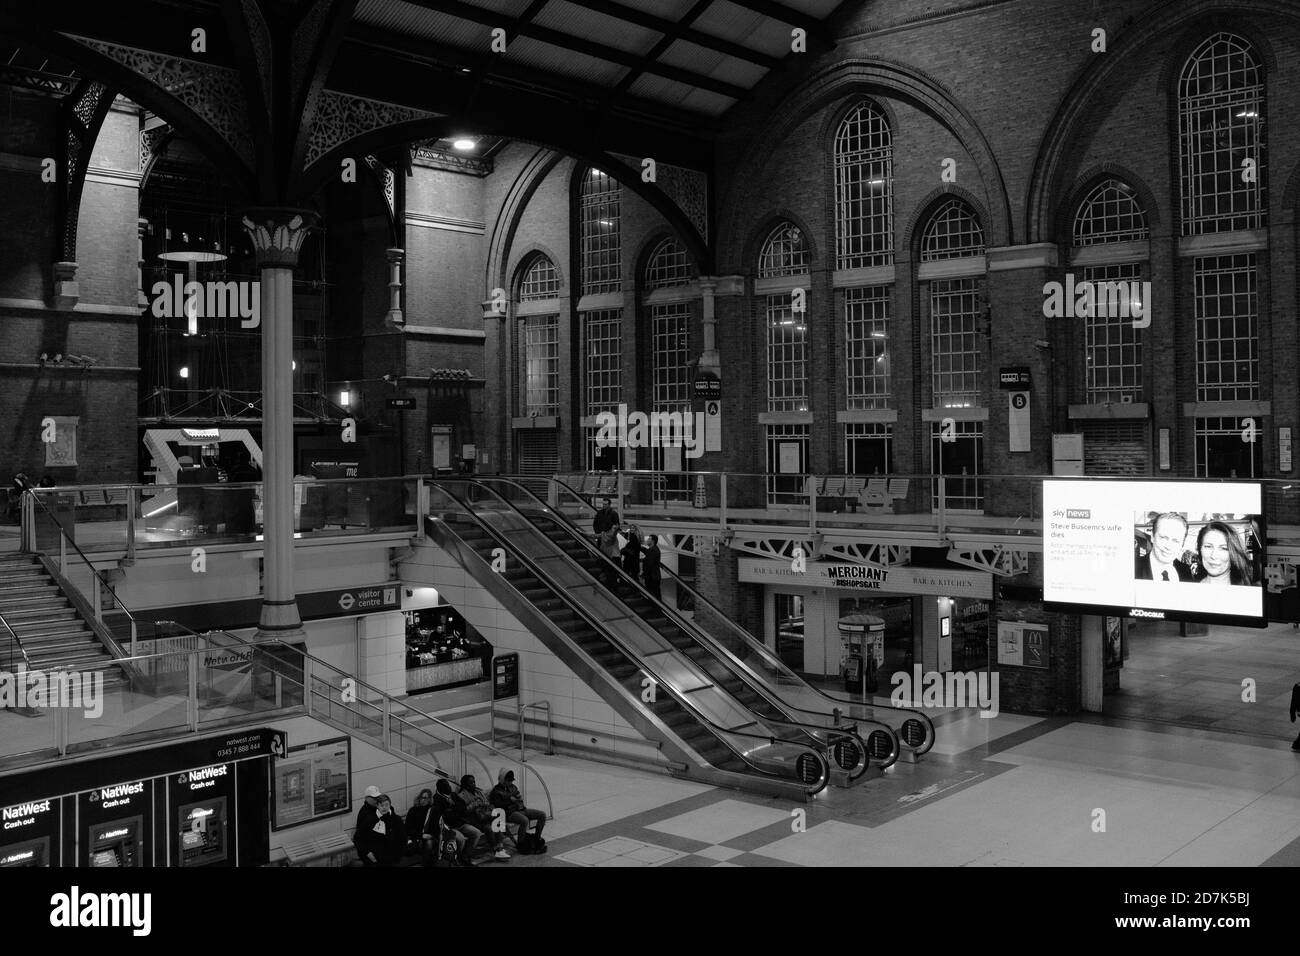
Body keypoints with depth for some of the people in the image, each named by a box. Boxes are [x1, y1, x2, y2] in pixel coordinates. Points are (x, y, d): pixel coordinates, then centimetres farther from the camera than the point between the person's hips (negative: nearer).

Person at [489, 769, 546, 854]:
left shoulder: (513, 787, 21)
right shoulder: (496, 791, -1)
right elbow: (498, 805, -13)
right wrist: (510, 800, -11)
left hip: (520, 809, 8)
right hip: (509, 813, -8)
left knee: (543, 814, -5)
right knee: (525, 820, -38)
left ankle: (537, 839, 4)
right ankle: (520, 845, -22)